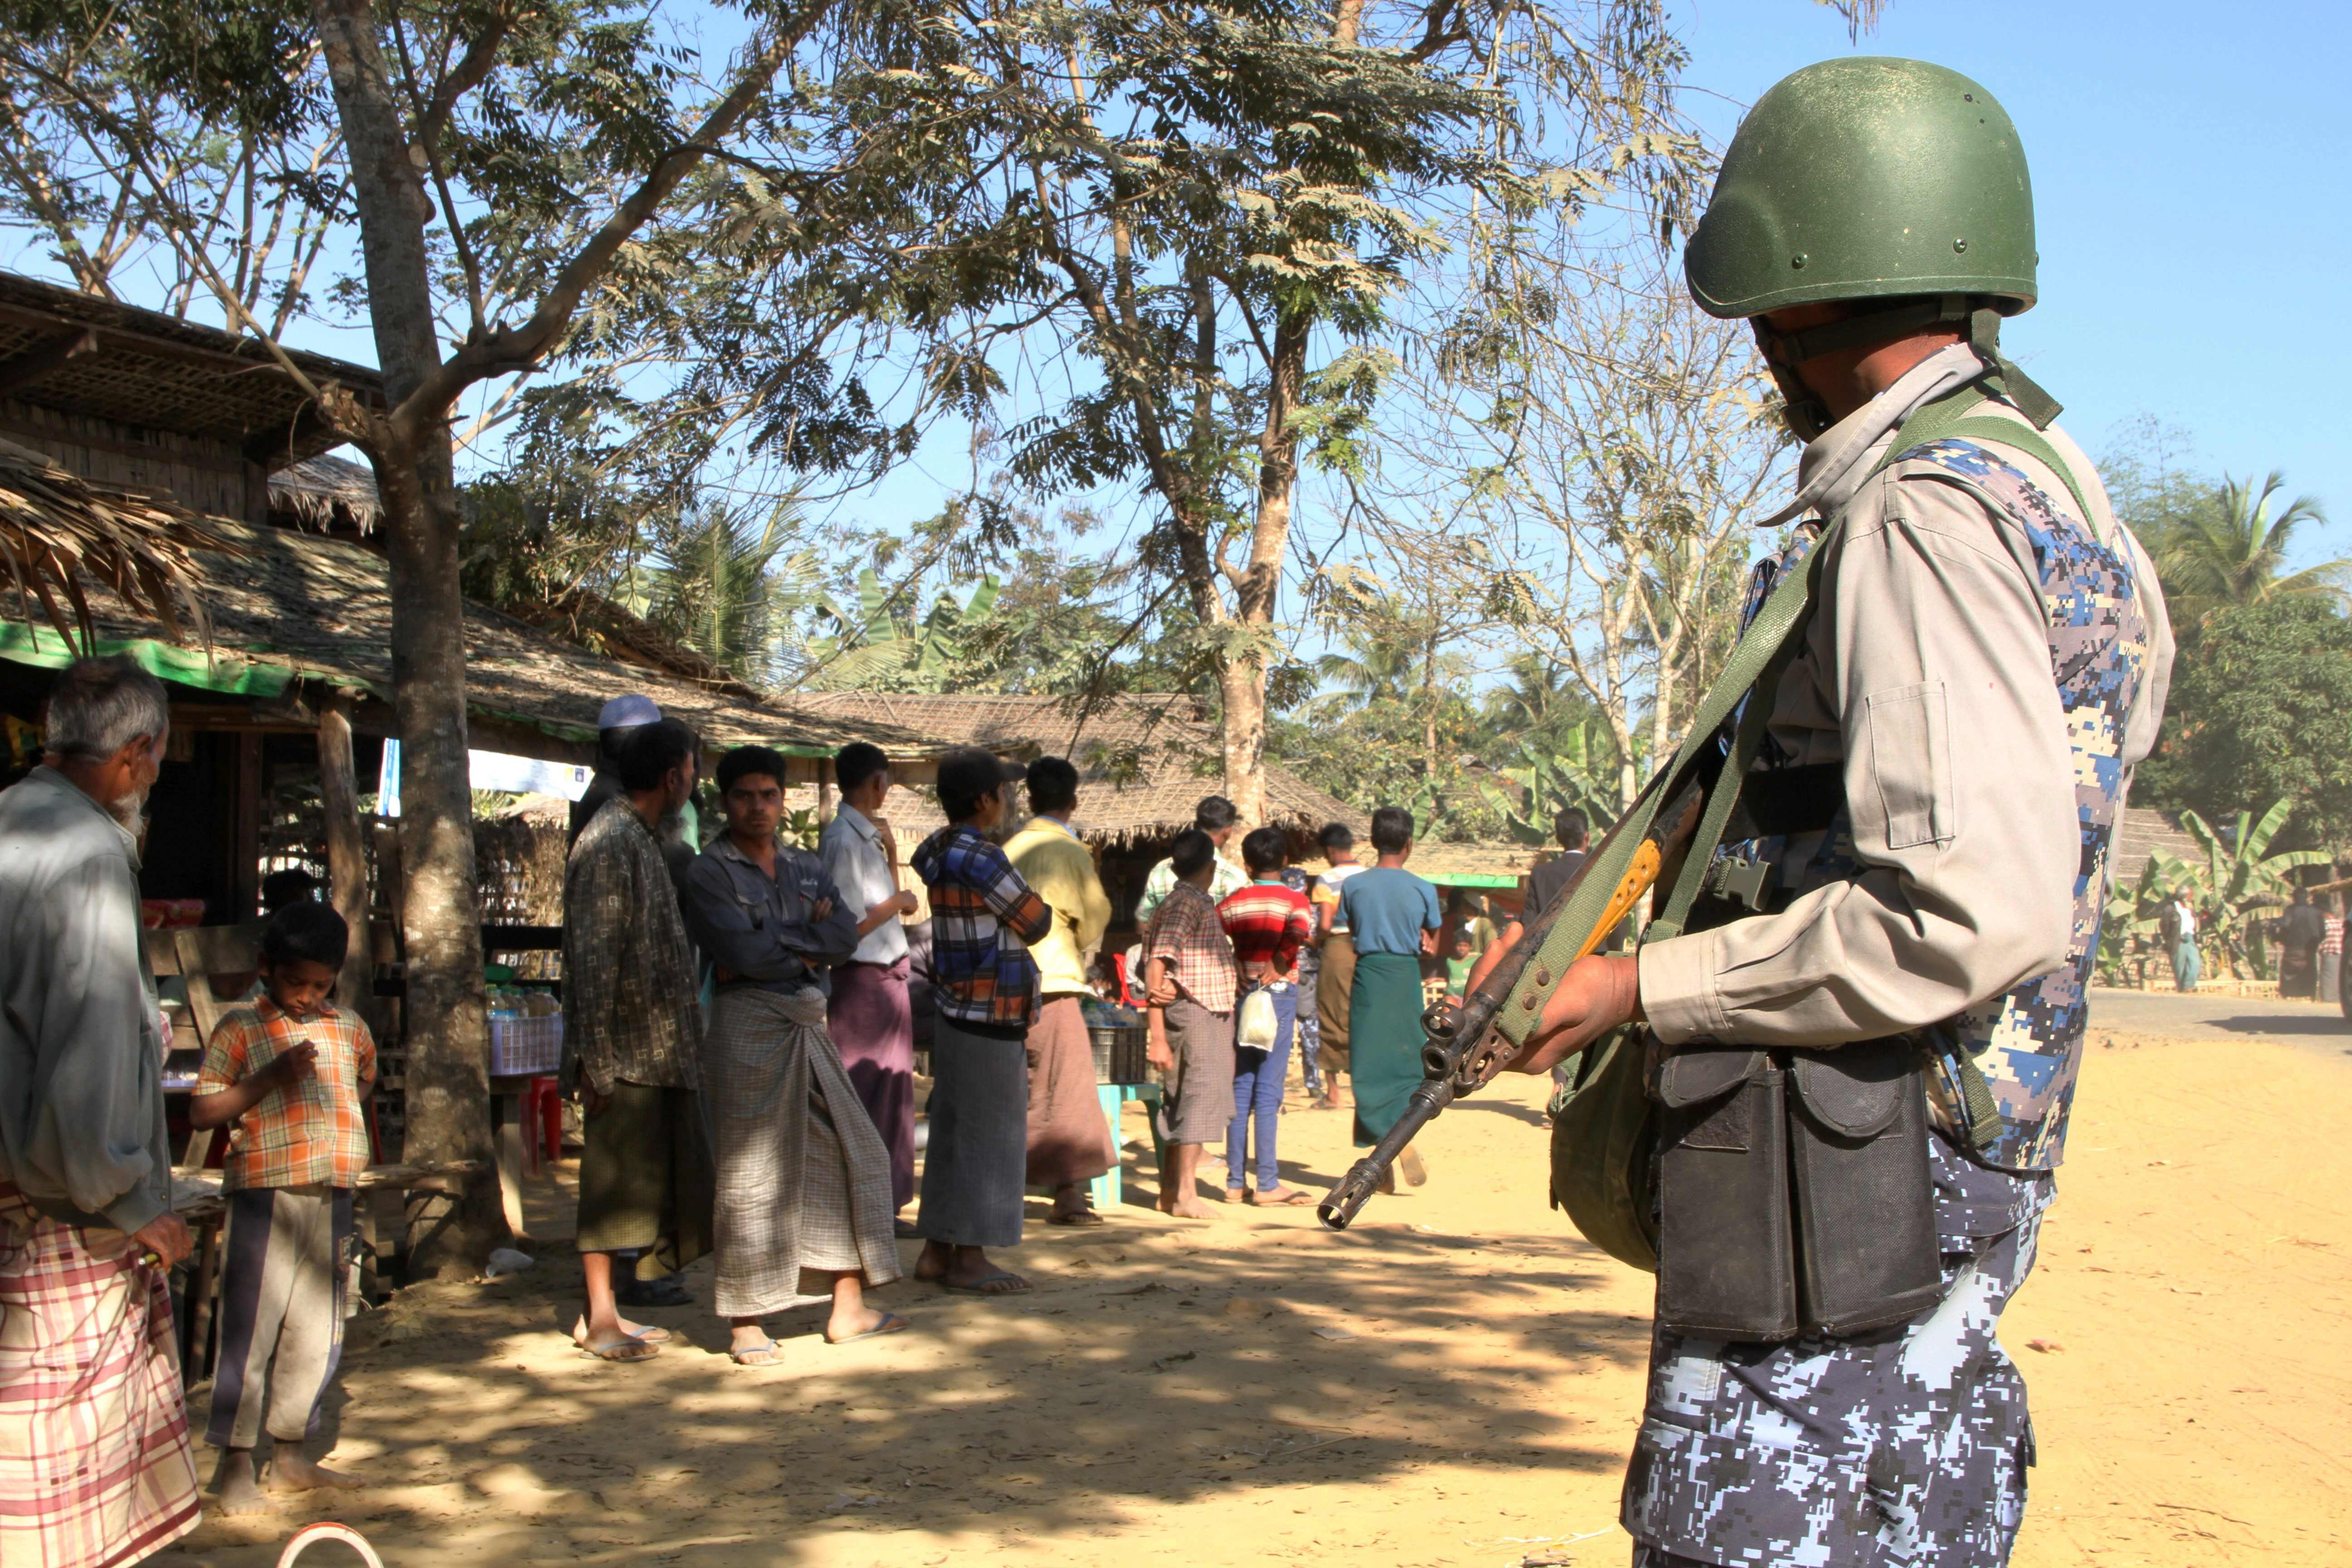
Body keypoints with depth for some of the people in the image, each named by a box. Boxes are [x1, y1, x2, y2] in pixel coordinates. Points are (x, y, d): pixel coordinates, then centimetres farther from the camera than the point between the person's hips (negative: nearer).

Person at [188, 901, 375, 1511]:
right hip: (264, 1194, -5)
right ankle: (235, 1464, 8)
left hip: (332, 1197, 5)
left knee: (317, 1334, 10)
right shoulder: (240, 1028, -2)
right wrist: (270, 1078, -18)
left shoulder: (348, 1028, 12)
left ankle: (290, 1456, 22)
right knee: (251, 1328, -3)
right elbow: (202, 1111, -9)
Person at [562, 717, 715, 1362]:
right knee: (614, 1180, -2)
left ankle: (604, 1313, 19)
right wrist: (594, 1056, -21)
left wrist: (683, 1030, 21)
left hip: (655, 1048, 10)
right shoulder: (610, 843, -15)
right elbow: (594, 957, -19)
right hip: (623, 1049, -10)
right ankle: (601, 1319, 5)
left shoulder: (642, 839, 16)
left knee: (645, 1180, 12)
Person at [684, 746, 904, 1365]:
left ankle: (848, 1309, 18)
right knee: (752, 1174, -4)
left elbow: (846, 935, 0)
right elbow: (743, 953, -15)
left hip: (808, 1025, 7)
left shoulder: (807, 868, 15)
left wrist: (778, 944, -11)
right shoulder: (709, 873, -3)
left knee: (851, 1153, 8)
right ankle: (745, 1325, 5)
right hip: (748, 1028, -7)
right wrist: (809, 946, -3)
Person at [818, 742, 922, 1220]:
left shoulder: (866, 837, 12)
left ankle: (886, 1207, 23)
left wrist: (891, 851, 11)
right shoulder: (842, 840, -16)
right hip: (864, 981, -10)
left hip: (886, 979, 10)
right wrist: (896, 903, -11)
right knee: (866, 1104, -4)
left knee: (892, 1097, 15)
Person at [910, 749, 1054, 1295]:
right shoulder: (980, 859, -18)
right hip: (988, 1015, -9)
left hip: (955, 1008, 9)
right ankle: (969, 1259, 3)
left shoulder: (938, 851, 9)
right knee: (986, 1133, -2)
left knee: (953, 1131, 14)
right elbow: (1036, 923, -11)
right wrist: (1041, 906, 10)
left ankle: (937, 1250, 20)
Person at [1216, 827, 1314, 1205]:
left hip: (1241, 998, 4)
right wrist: (1280, 963, -9)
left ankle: (1235, 1181, 9)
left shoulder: (1232, 903, 9)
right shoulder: (1295, 899, -3)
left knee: (1240, 1089, 8)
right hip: (1279, 994, -4)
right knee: (1268, 1092, -3)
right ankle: (1267, 1184, -3)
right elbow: (1299, 933, -23)